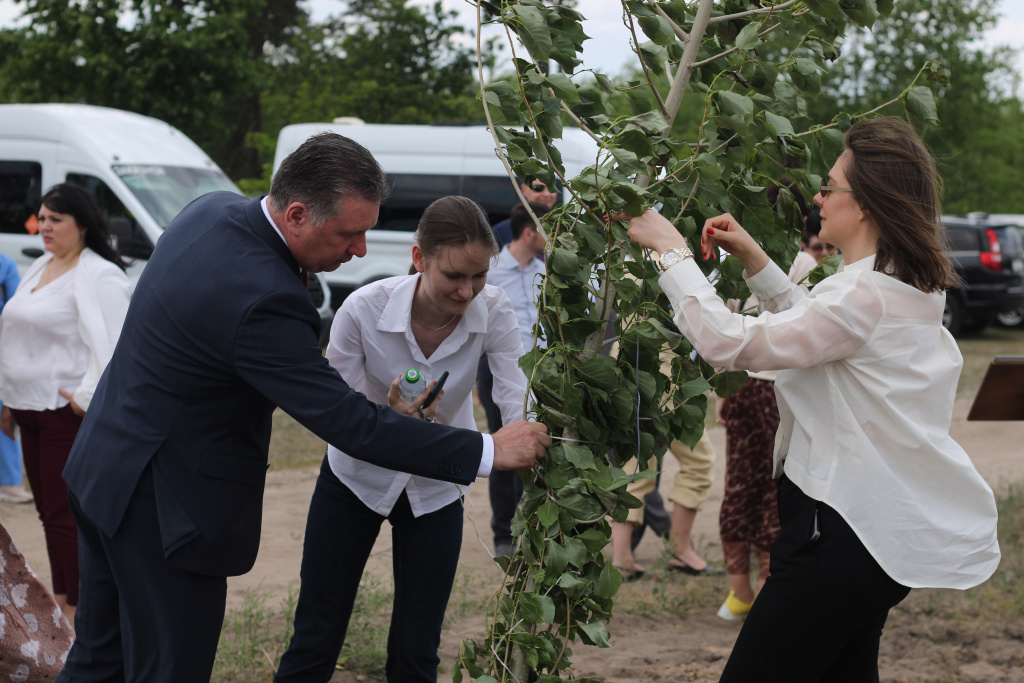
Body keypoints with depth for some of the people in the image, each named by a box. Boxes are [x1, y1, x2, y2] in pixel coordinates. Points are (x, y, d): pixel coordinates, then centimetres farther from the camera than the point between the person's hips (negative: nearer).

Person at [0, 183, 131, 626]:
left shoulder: (99, 276, -12)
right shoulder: (40, 269, 17)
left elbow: (111, 346, -21)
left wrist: (86, 398, -21)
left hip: (69, 411, -9)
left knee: (65, 513, -8)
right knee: (48, 509, 12)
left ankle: (78, 608, -3)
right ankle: (60, 601, 19)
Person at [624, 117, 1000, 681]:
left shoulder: (864, 296, -22)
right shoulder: (909, 288, 10)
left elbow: (728, 343, -25)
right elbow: (813, 326, 27)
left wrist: (671, 250, -15)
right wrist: (754, 260, 18)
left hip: (843, 538, -10)